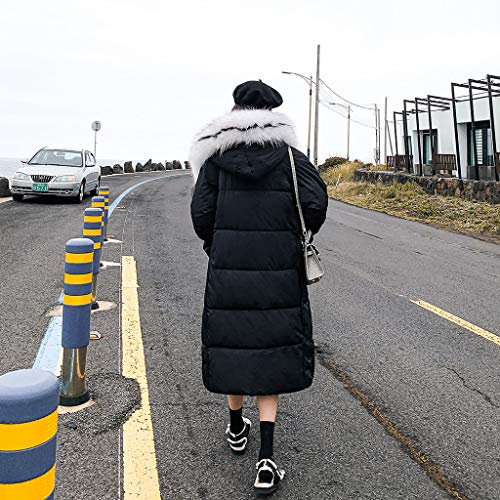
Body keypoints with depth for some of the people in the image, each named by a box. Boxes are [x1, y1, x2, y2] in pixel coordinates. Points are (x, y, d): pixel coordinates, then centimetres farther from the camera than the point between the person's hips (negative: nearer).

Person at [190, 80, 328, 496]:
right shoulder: (288, 154, 0)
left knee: (232, 340, 18)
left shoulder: (215, 156, 2)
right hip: (279, 270, -1)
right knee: (270, 348, 7)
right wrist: (298, 236, 8)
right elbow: (316, 201, -11)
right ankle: (266, 459, 2)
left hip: (228, 266, 1)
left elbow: (202, 212, -4)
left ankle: (237, 430, 39)